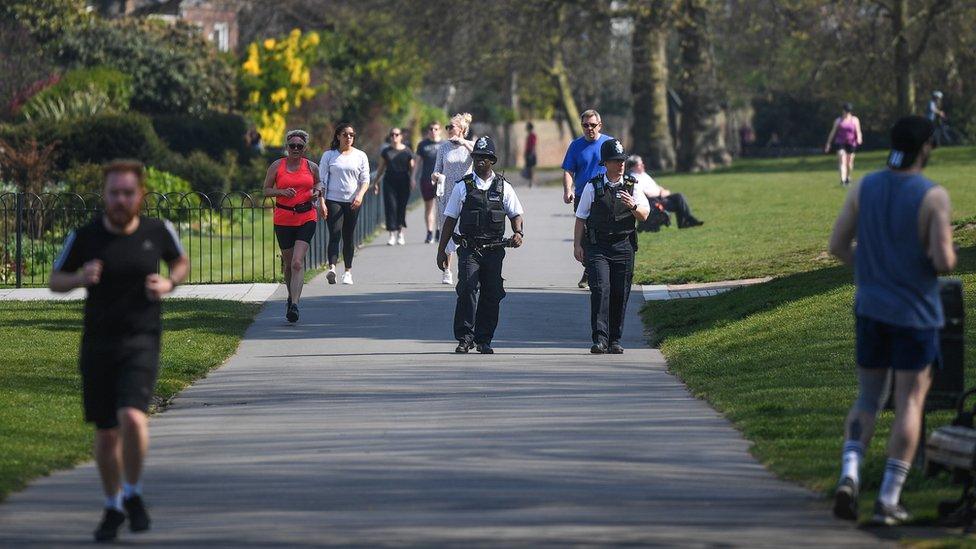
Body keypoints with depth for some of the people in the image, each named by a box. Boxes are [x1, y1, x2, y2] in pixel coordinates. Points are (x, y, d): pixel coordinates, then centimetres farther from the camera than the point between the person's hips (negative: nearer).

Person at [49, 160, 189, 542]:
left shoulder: (159, 232, -2)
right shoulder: (84, 237, -3)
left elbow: (181, 262, 18)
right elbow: (55, 280, 8)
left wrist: (169, 284, -4)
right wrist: (78, 279, -14)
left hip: (141, 341, -2)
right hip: (97, 343, 2)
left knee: (131, 416, -23)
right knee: (106, 432, 8)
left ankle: (133, 494, 0)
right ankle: (113, 507, 30)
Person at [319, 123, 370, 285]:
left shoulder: (360, 156, 8)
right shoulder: (329, 155, 5)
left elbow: (365, 180, 5)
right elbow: (321, 180, 5)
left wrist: (360, 195, -14)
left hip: (353, 202, 2)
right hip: (333, 200, -2)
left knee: (349, 237, 6)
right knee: (334, 235, -16)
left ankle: (348, 271, 15)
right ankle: (332, 268, -29)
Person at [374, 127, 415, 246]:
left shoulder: (407, 151, 4)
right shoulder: (386, 151, 7)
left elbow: (412, 167, 6)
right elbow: (381, 168, 12)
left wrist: (412, 179, -7)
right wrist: (377, 182, 7)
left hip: (403, 182, -1)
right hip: (389, 182, 1)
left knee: (402, 207, 3)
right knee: (390, 206, -7)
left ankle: (400, 233, 19)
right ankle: (392, 235, -7)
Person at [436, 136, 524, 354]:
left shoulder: (503, 187, 8)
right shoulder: (463, 187, 6)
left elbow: (516, 215, 14)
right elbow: (450, 220, 9)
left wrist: (518, 233, -8)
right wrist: (441, 250, 8)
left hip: (494, 249, 1)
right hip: (469, 248, -1)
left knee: (491, 295, 2)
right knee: (468, 289, -16)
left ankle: (484, 340, 12)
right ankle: (464, 338, -12)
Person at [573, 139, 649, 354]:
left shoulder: (632, 187, 7)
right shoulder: (593, 187, 3)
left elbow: (644, 215, 1)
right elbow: (581, 218, 9)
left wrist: (633, 206, -20)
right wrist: (577, 245, 4)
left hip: (623, 247, 2)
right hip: (597, 246, -2)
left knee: (620, 294, 3)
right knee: (600, 289, -15)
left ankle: (614, 340, 13)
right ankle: (600, 338, -20)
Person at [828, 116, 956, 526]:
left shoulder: (863, 188, -1)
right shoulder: (934, 197, -15)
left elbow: (838, 246, 2)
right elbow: (944, 261, -20)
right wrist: (946, 256, 4)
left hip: (870, 308, 4)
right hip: (916, 311, -4)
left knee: (868, 399, 15)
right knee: (909, 404, 5)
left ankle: (849, 475, -9)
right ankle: (888, 500, 2)